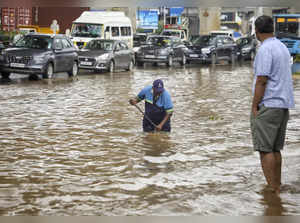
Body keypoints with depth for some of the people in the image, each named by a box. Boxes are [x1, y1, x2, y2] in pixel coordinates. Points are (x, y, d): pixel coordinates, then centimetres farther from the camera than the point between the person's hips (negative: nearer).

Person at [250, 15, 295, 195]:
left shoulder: (265, 49, -12)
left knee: (265, 149, -6)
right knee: (275, 149, 14)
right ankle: (277, 186, 18)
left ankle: (273, 190, -8)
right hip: (284, 105, 9)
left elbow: (262, 81, -17)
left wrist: (254, 107, -12)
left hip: (268, 105, -9)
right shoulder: (283, 47, 16)